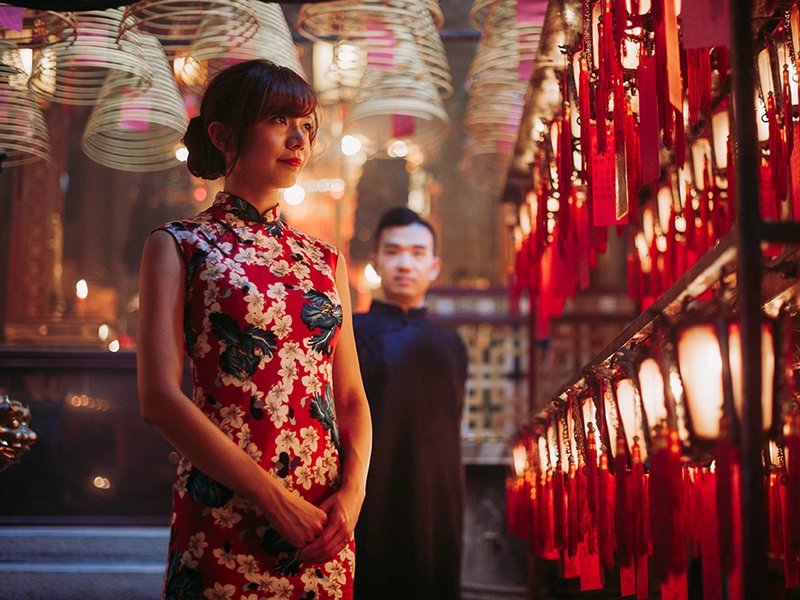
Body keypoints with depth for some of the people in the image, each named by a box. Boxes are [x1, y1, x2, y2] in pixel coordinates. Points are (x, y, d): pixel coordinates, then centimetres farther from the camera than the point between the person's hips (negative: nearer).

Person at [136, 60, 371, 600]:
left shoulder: (326, 260, 13)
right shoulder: (179, 246, 0)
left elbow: (352, 398, 12)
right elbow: (160, 398, -11)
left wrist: (352, 491, -7)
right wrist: (276, 499, -15)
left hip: (323, 529, 5)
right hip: (225, 522, -4)